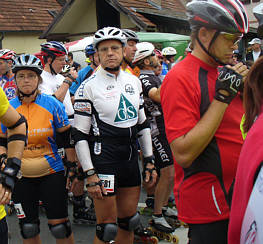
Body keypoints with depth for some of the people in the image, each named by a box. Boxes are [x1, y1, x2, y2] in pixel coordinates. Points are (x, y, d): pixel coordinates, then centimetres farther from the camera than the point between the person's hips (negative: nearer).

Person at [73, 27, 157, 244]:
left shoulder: (134, 81, 10)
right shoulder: (89, 87, -9)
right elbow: (80, 135, -10)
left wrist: (149, 161, 12)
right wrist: (90, 174, -14)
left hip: (131, 158, 6)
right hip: (103, 159, -6)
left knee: (129, 222, 15)